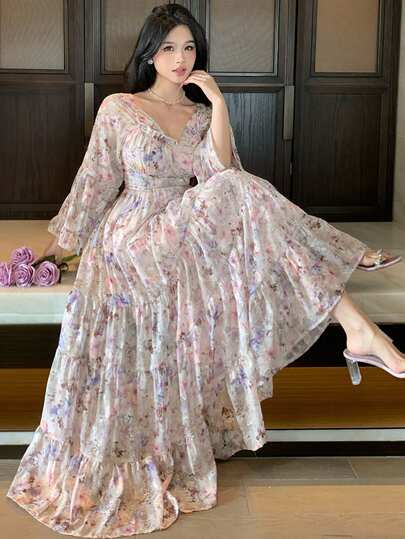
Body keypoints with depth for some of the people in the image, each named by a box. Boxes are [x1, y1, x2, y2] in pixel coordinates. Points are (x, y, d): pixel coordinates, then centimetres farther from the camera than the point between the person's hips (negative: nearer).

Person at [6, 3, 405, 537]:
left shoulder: (203, 115, 13)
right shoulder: (118, 109, 2)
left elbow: (218, 171, -6)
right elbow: (95, 183, 7)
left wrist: (219, 104, -12)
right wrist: (62, 242, 11)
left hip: (185, 244, 5)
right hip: (133, 242, -5)